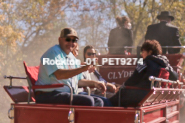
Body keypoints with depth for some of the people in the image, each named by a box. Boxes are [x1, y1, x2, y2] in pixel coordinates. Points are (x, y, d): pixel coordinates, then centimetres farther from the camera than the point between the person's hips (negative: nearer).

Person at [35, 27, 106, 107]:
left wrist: (94, 83, 12)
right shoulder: (53, 53, -7)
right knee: (87, 101, -26)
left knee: (98, 102, -4)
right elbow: (59, 75, -24)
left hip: (69, 96, 9)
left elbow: (78, 80, 30)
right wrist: (83, 69, -32)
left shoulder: (72, 58, 22)